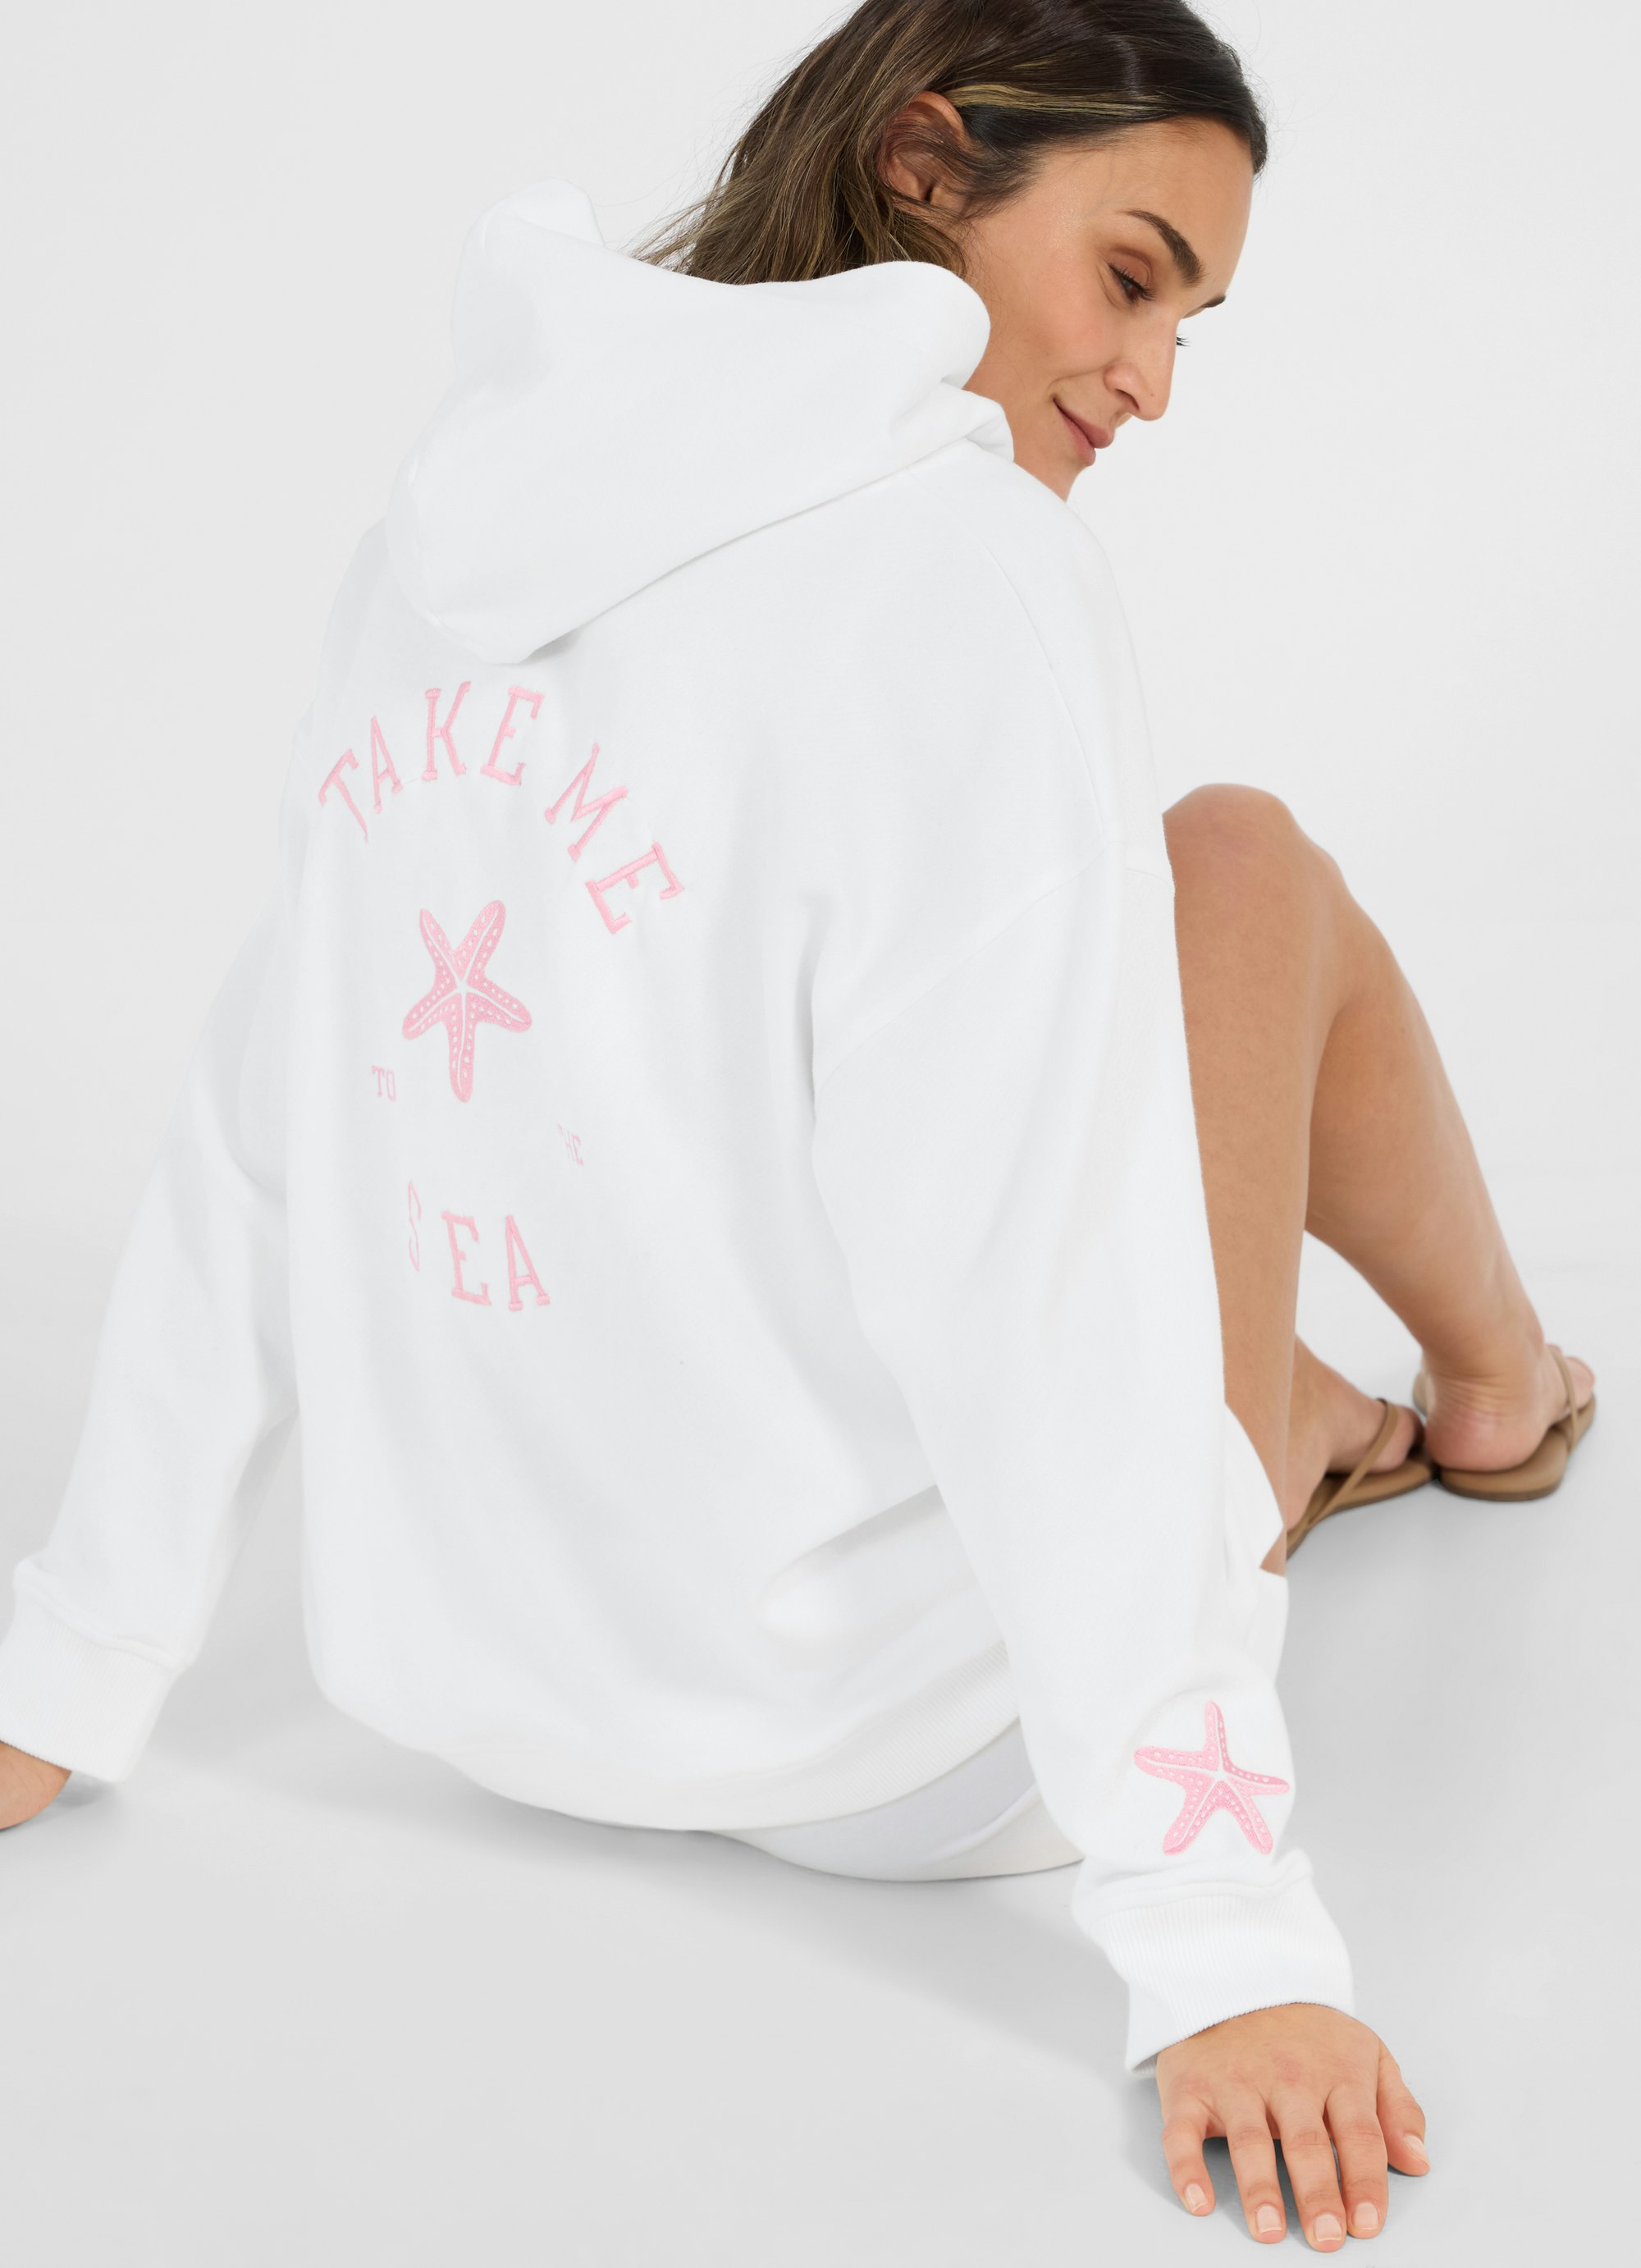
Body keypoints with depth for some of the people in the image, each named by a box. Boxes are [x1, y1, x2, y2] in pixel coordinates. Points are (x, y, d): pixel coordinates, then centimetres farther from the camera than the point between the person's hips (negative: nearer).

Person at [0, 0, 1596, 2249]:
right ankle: (1496, 1388, 35)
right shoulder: (952, 556, -20)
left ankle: (1307, 1417, 40)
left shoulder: (452, 539, 1)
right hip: (919, 1756, -6)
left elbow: (253, 1139, 4)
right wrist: (1225, 1942, -23)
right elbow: (1044, 1281, -25)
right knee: (1244, 860, 10)